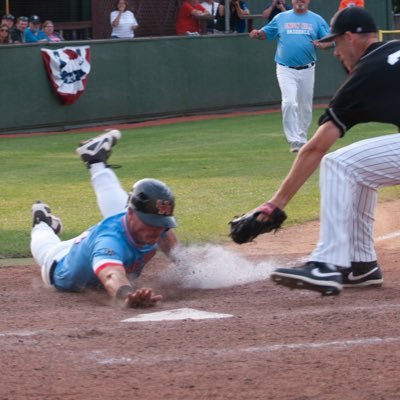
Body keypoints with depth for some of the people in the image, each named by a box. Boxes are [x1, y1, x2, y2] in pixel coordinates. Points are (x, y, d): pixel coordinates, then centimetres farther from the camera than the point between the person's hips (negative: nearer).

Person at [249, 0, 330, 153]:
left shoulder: (317, 20, 7)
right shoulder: (281, 18, 8)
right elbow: (267, 33, 14)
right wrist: (258, 33, -9)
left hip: (307, 70, 2)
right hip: (286, 70, -2)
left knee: (305, 107, 10)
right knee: (289, 103, -19)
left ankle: (302, 139, 27)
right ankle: (294, 141, -17)